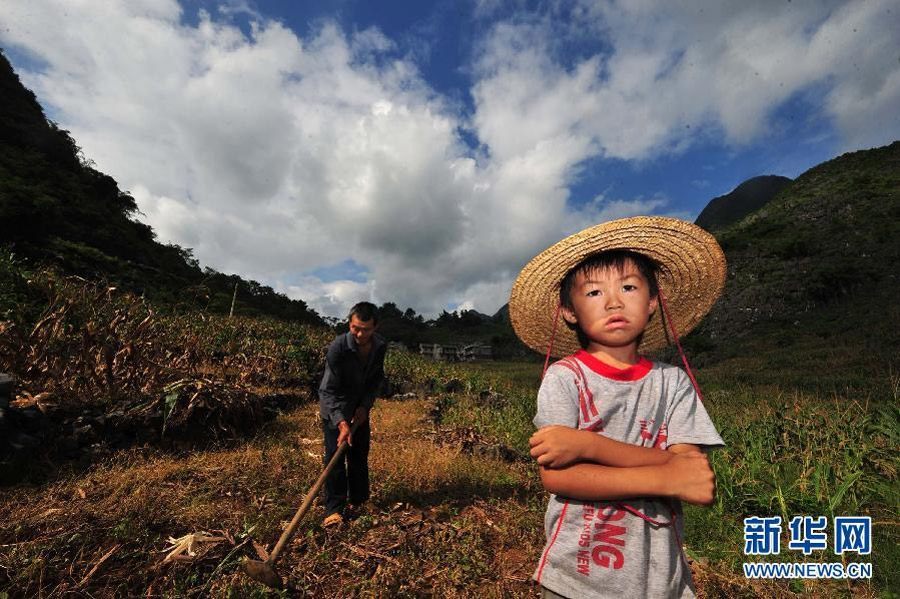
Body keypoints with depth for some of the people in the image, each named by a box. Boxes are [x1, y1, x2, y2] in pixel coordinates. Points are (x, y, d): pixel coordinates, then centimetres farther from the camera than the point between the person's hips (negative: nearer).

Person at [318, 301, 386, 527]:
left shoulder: (380, 347, -15)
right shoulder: (338, 347, -31)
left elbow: (377, 379, 0)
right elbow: (330, 389, -29)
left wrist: (365, 405, -10)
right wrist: (341, 422, -36)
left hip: (360, 407, 5)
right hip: (334, 408, -4)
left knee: (360, 454, 11)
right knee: (335, 455, -6)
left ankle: (359, 501, 28)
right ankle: (334, 509, 7)